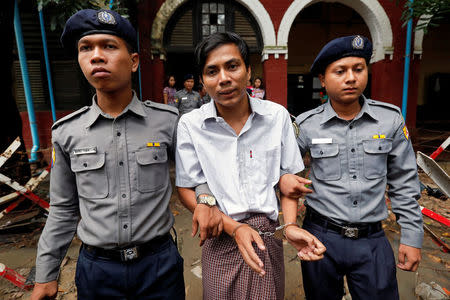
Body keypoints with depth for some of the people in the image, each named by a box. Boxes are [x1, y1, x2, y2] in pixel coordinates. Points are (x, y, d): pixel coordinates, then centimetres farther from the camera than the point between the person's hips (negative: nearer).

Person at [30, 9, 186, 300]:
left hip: (159, 262, -1)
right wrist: (46, 276, 9)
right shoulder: (67, 133, -4)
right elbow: (63, 209, 5)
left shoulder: (167, 120, -10)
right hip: (96, 266, 2)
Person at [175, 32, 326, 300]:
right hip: (221, 241, -1)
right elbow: (187, 189, -5)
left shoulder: (277, 116, -3)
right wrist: (234, 228, -15)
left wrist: (290, 225, -11)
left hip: (268, 239, 2)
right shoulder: (190, 125, -7)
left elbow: (288, 176, 4)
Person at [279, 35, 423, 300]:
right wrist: (281, 178, -17)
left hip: (373, 240, 1)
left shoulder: (391, 119, -4)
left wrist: (412, 236, 4)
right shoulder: (307, 124, -8)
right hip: (321, 236, 0)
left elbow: (404, 183, 3)